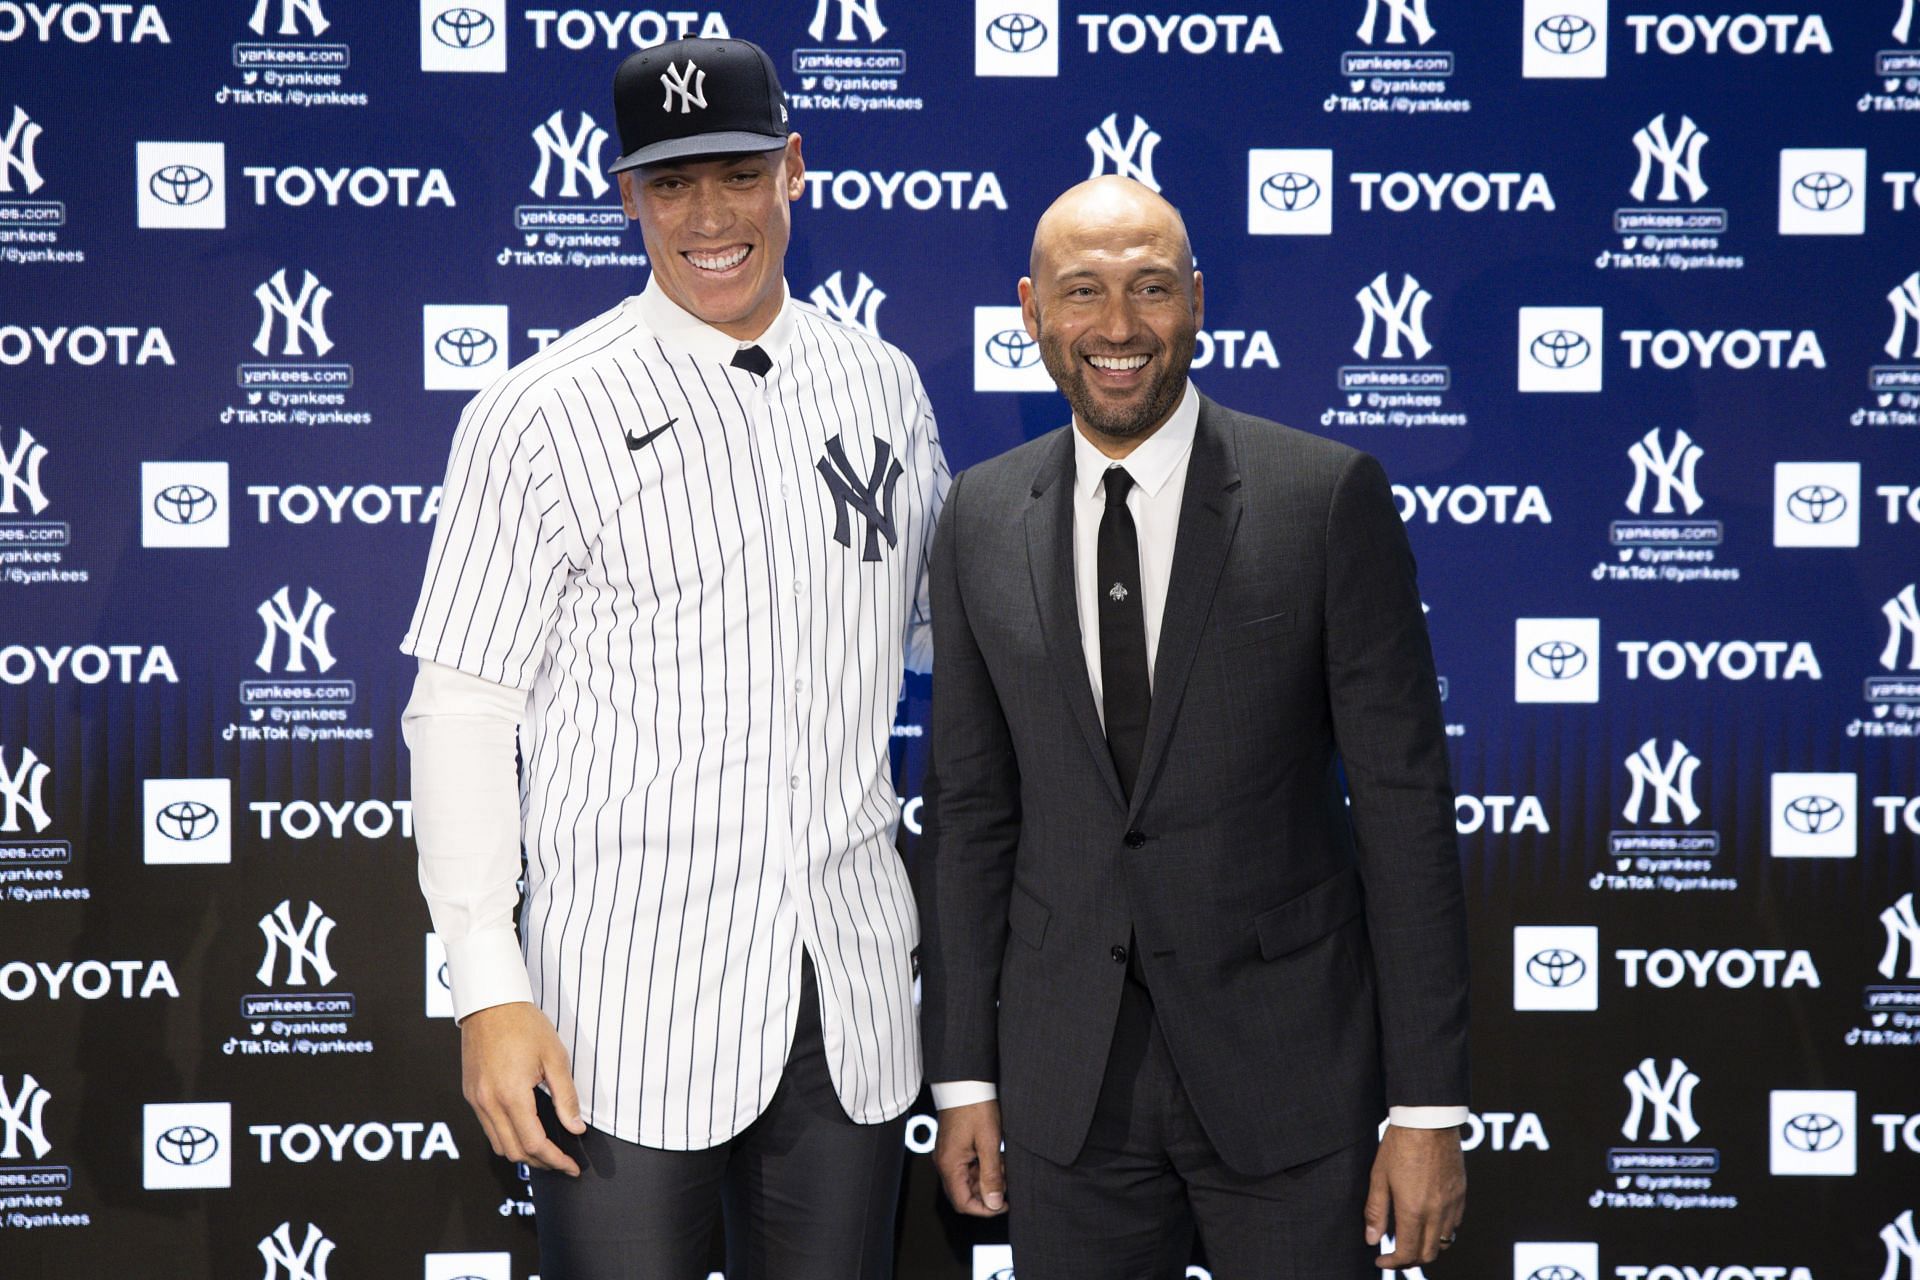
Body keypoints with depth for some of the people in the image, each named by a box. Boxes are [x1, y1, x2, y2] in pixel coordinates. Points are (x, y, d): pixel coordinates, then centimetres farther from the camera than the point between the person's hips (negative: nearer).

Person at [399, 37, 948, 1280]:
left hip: (853, 988, 4)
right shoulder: (545, 416, -6)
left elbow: (955, 633, 21)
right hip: (629, 1003, -4)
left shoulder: (883, 386, 8)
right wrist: (489, 992, -11)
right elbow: (462, 711, -7)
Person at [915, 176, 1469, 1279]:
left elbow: (1404, 802, -8)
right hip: (1068, 1078, 3)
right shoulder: (982, 520, 3)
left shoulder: (1330, 496, -8)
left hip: (1287, 1063, -2)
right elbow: (970, 806, 7)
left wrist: (1429, 1107, -9)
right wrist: (964, 1075, 6)